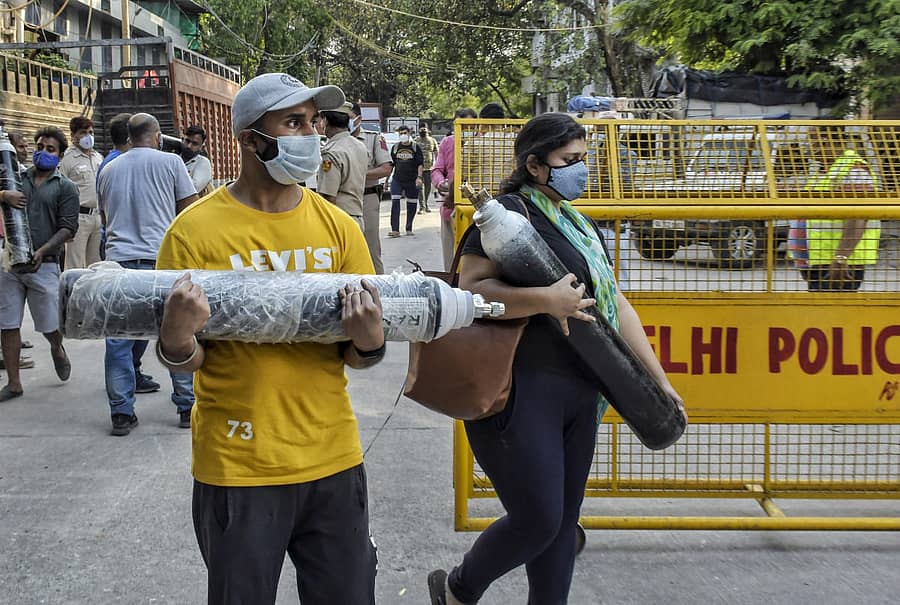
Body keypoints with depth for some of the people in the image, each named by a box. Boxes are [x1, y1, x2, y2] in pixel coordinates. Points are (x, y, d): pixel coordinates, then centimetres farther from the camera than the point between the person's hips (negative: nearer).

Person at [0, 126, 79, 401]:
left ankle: (57, 349, 39)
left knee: (50, 324, 3)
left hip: (44, 264, -3)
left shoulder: (66, 187, 3)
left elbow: (68, 228, -4)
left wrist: (43, 251, -17)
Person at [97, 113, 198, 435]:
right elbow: (191, 209, 4)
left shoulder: (109, 170, 15)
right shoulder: (170, 161, 2)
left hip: (119, 259, 3)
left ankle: (121, 413, 9)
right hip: (161, 260, -3)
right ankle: (186, 406, 13)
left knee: (119, 340, 7)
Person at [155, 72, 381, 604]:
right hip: (237, 467, -2)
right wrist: (178, 341, -26)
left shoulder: (337, 225, 0)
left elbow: (358, 354, 3)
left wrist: (369, 342, -19)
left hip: (333, 458, 3)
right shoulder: (196, 231, -8)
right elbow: (184, 360, -4)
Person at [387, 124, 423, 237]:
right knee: (394, 203, -13)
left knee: (412, 205, 6)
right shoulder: (395, 147, 9)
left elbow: (420, 164, -1)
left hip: (412, 181, -1)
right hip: (397, 180, 1)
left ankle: (409, 229, 20)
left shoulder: (415, 147, 2)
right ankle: (395, 230, -15)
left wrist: (419, 177, -14)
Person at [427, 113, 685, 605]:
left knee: (564, 518, 14)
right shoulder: (509, 212, -10)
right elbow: (469, 289, -22)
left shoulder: (579, 226, 16)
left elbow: (614, 305, 17)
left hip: (578, 394, 8)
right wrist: (546, 300, -27)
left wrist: (658, 378, 15)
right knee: (538, 520, -3)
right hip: (520, 393, -8)